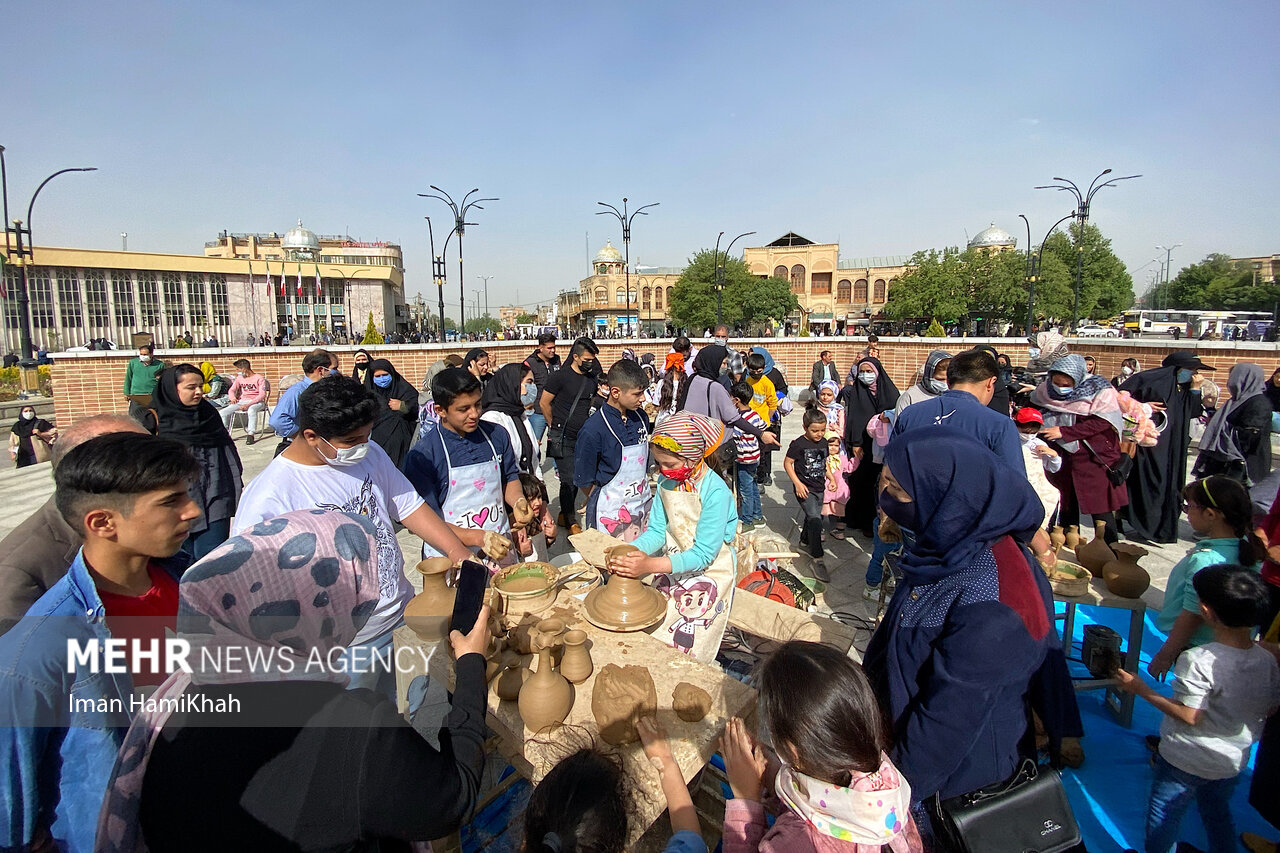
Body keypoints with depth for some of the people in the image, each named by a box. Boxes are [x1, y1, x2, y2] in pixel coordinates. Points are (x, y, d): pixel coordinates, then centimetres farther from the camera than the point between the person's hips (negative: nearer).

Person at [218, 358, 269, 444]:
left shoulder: (259, 378, -5)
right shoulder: (239, 378, 14)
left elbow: (262, 395, -13)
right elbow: (231, 390, 16)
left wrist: (248, 404, -24)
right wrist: (232, 397, -10)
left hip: (256, 402, -6)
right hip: (242, 401, 6)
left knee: (251, 410, -42)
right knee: (223, 412, -16)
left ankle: (251, 435, -35)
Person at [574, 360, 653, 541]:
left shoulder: (641, 417, 0)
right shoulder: (593, 430, -20)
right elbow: (584, 482, -10)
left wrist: (643, 496, 12)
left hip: (644, 507, 6)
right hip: (611, 514, -6)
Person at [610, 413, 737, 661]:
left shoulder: (716, 493, -23)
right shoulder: (666, 481, -2)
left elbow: (704, 554, -24)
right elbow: (657, 531, 1)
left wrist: (651, 565, -34)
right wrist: (630, 551, -21)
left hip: (708, 572, -6)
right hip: (672, 564, 6)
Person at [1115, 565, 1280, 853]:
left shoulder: (1198, 661, -31)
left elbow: (1189, 716, -26)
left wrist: (1142, 690, -17)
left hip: (1185, 761, -6)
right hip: (1233, 762, 6)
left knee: (1163, 821, 16)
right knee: (1219, 816, 30)